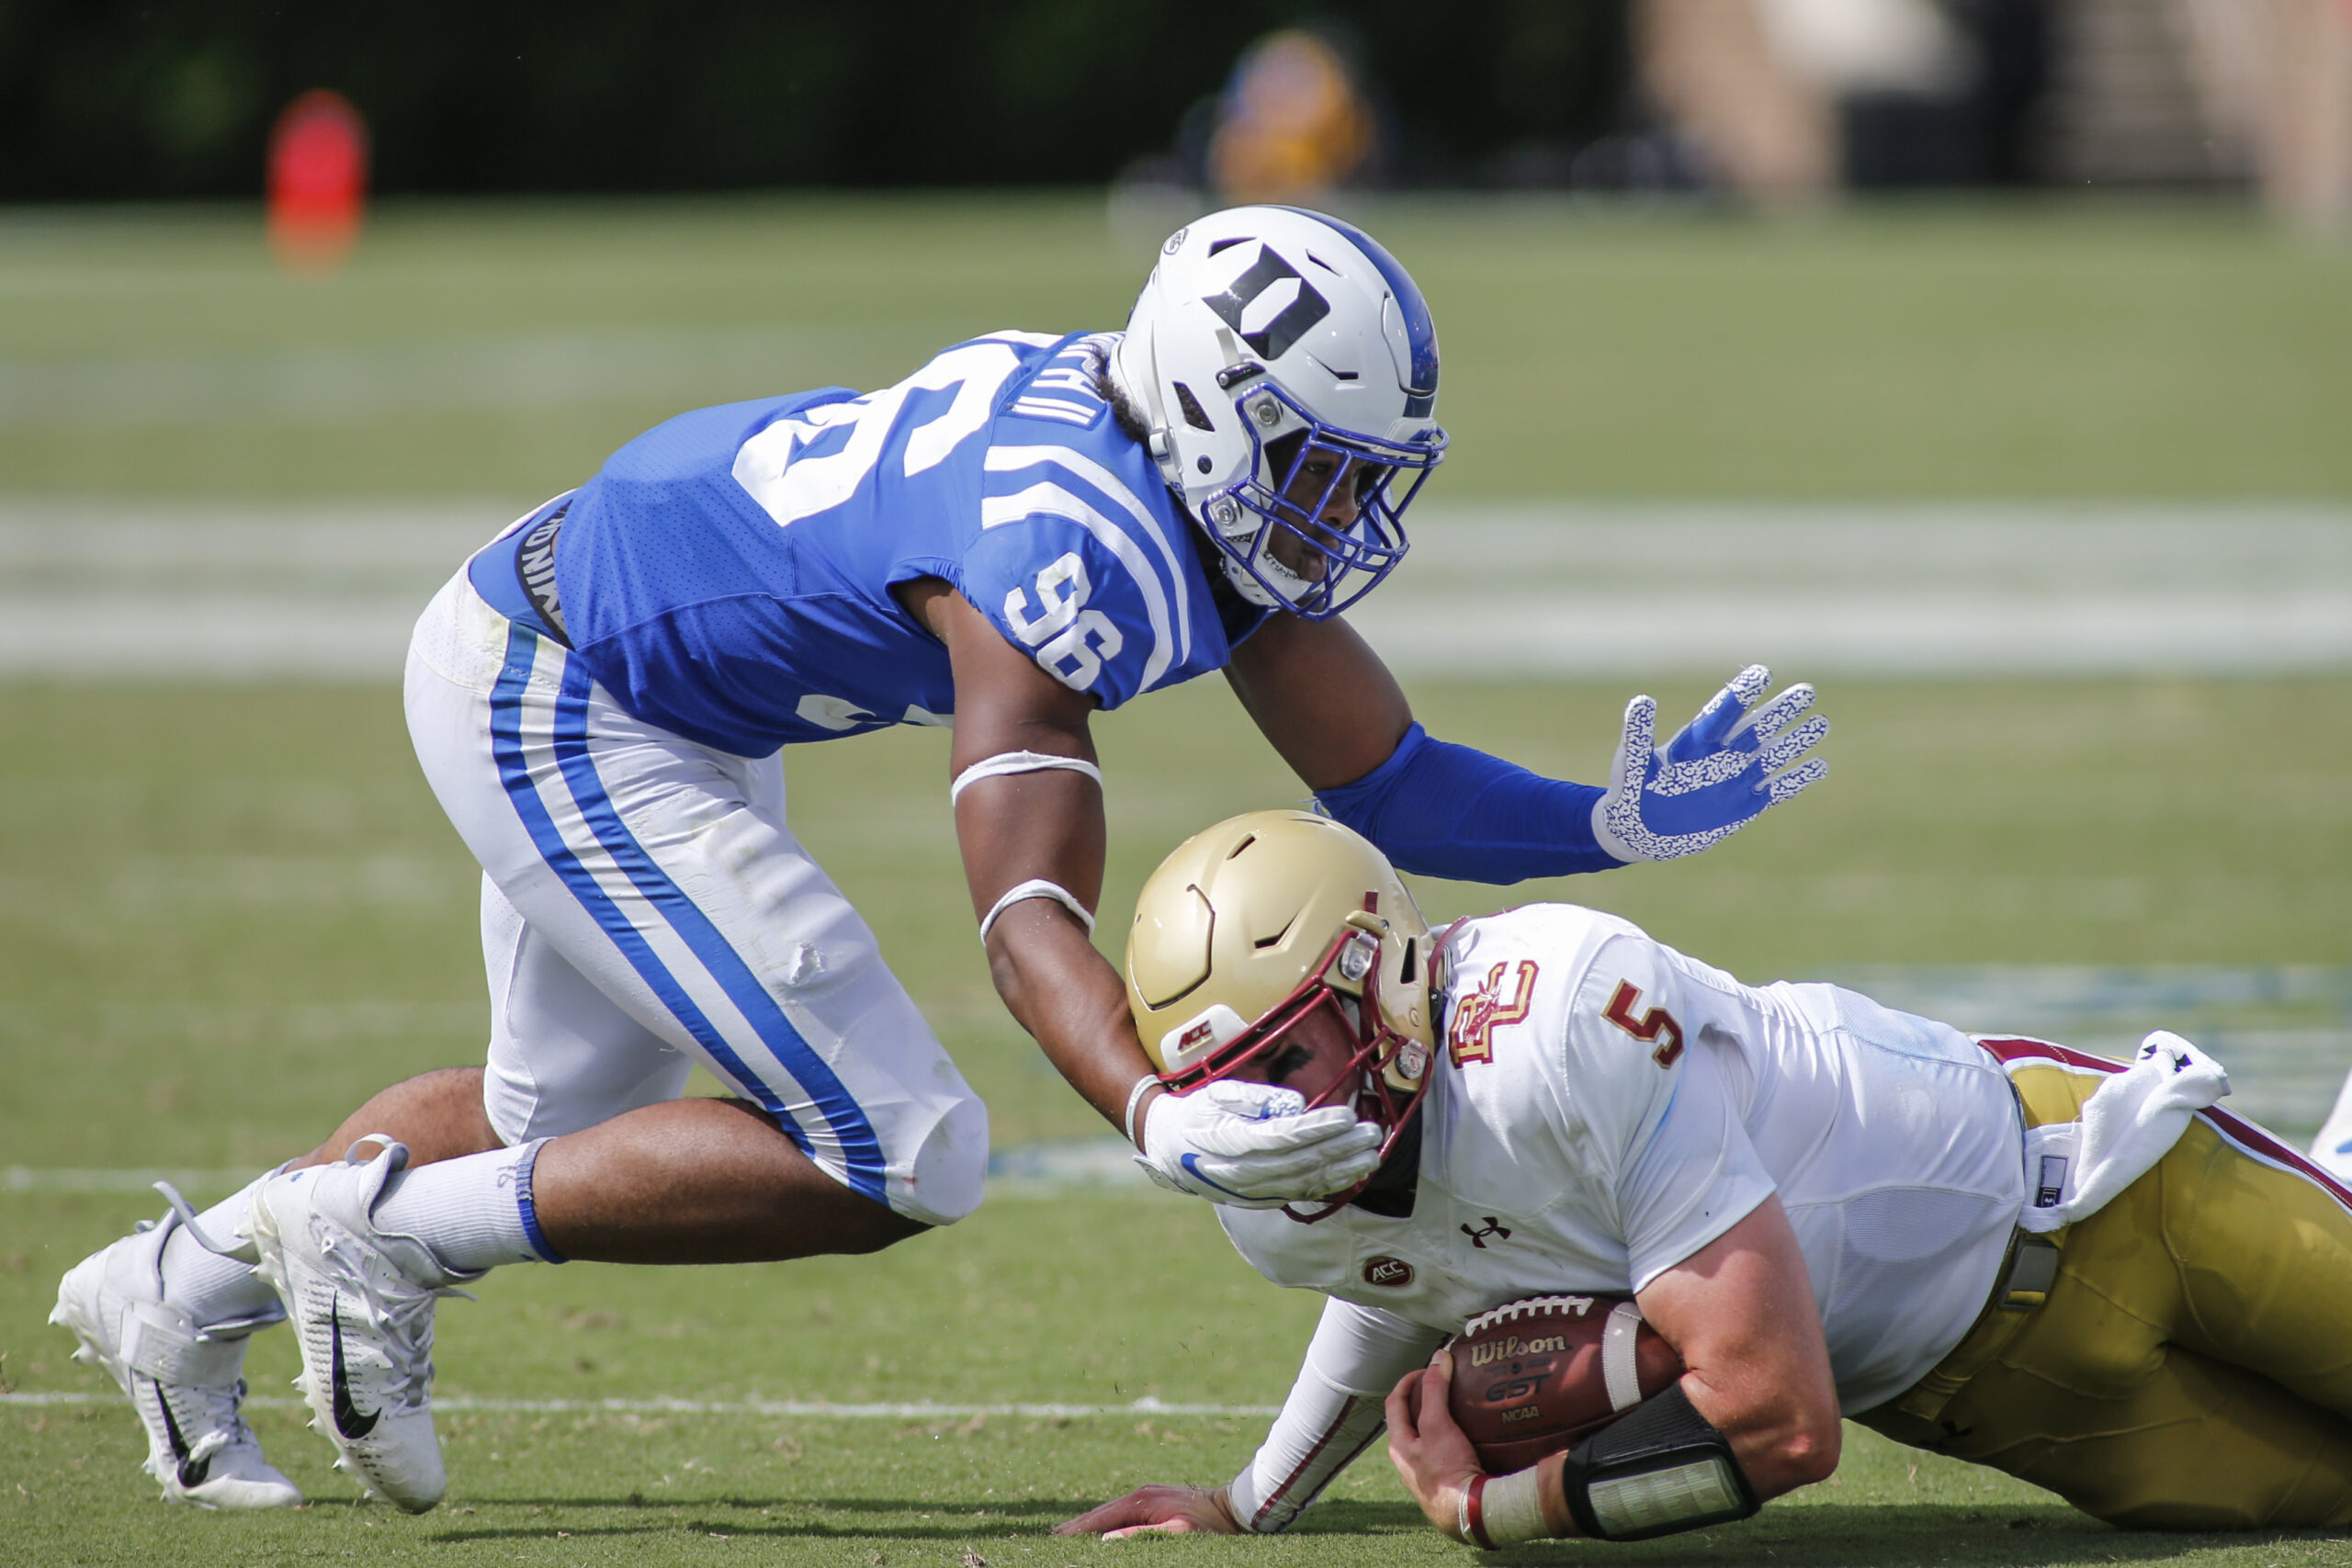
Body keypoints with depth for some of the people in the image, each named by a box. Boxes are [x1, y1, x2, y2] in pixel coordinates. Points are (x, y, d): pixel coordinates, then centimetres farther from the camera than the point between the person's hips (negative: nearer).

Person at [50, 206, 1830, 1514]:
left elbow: (1385, 781, 3)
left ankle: (185, 1285, 35)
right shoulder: (1071, 557, -30)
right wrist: (1164, 1116, -50)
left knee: (566, 1122, 27)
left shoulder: (1214, 499, -2)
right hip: (564, 715, -10)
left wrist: (1619, 820, -10)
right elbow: (1031, 914, -34)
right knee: (895, 1162, -12)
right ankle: (383, 1228, -6)